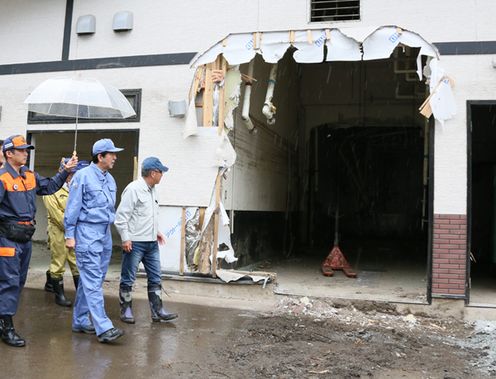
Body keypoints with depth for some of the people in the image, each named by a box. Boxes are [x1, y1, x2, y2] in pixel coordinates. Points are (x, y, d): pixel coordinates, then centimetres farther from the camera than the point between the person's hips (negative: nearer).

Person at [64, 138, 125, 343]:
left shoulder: (110, 179, 14)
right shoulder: (83, 176, -8)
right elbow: (72, 208, -8)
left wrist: (109, 223, 16)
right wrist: (70, 235, -9)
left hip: (105, 233, 8)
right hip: (87, 233, -8)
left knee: (91, 280, 12)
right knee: (92, 281, -9)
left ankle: (80, 321, 23)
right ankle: (103, 328, -11)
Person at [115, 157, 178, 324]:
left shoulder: (152, 190, 11)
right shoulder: (133, 189, -15)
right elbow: (121, 215, -16)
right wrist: (125, 238, -18)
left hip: (151, 243, 8)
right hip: (134, 243, -8)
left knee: (155, 279, 10)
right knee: (128, 279, 6)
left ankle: (158, 311, 16)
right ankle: (126, 310, 19)